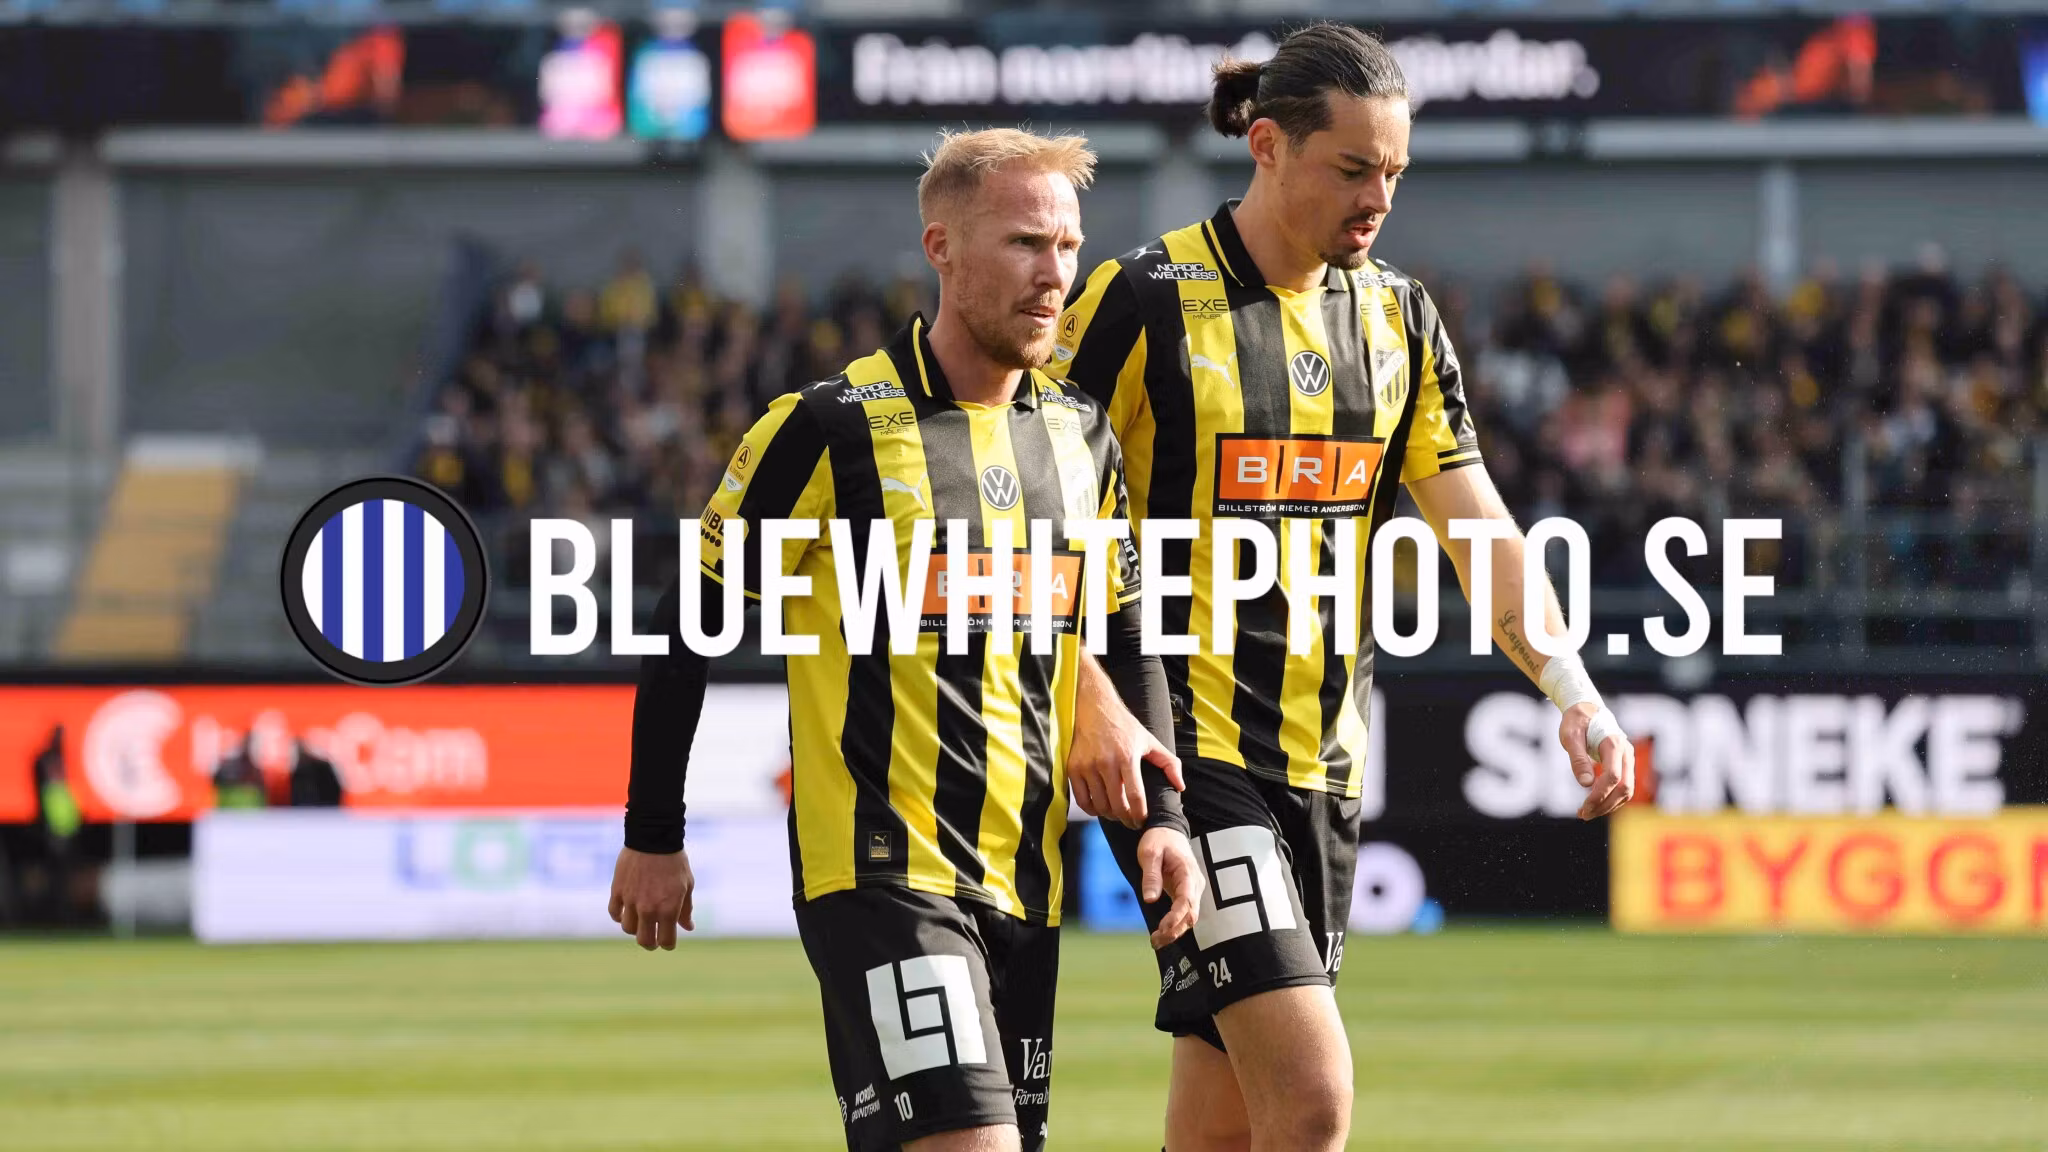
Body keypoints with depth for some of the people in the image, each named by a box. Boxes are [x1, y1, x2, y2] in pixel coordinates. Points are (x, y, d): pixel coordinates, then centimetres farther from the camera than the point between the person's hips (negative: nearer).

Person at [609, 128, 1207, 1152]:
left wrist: (1161, 817, 6)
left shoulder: (1082, 440, 11)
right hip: (881, 875, -7)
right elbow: (689, 626, -2)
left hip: (1022, 881, 7)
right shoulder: (830, 430, -8)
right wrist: (653, 837, 1)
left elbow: (1123, 644, 21)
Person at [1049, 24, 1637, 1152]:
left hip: (1324, 761, 6)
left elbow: (1480, 533, 9)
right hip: (1188, 756, -6)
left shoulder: (1398, 317, 10)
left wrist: (1574, 694, -7)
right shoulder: (1148, 299, -9)